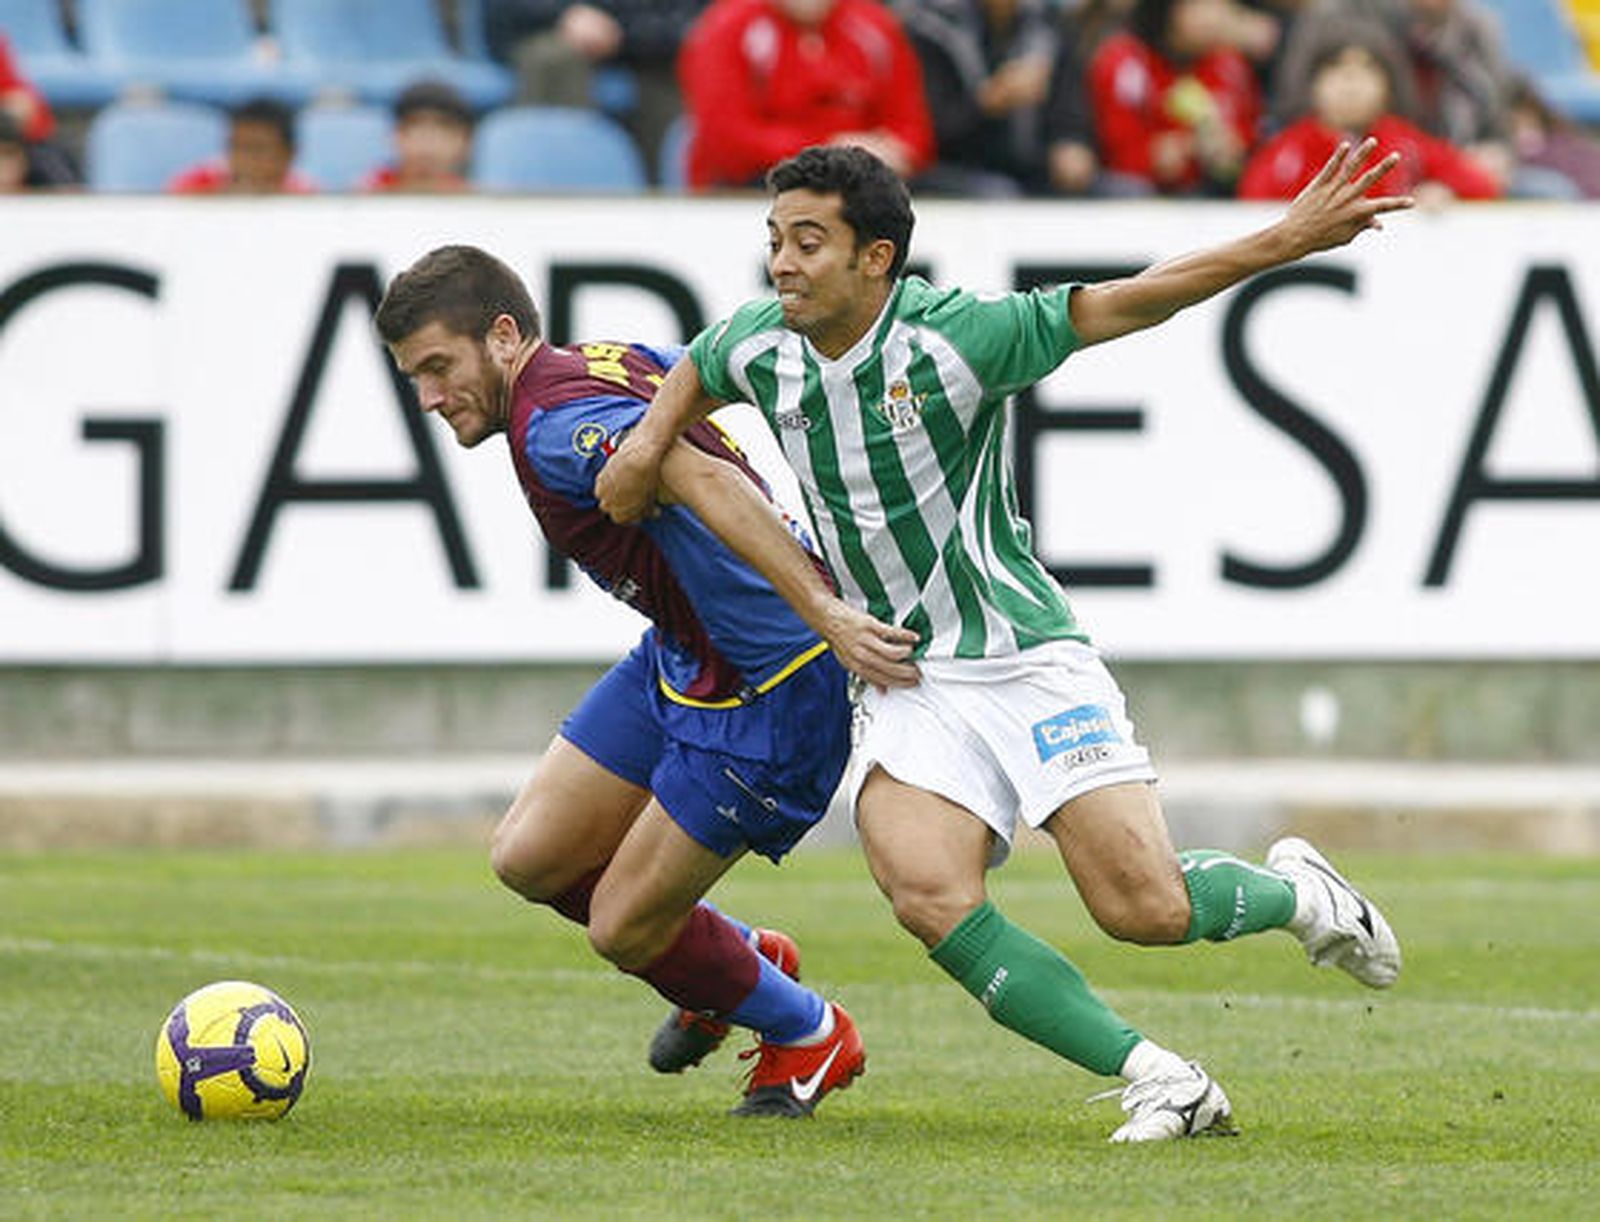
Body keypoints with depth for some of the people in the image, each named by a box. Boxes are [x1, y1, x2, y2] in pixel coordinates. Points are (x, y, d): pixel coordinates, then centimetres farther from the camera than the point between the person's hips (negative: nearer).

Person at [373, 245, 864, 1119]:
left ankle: (807, 1035, 23)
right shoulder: (606, 361, 5)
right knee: (530, 858, 9)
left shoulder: (557, 424, -23)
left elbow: (706, 480, -38)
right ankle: (743, 958, 30)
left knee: (623, 930, -2)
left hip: (770, 696, -10)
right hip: (681, 659, 10)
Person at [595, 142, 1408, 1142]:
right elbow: (696, 371, 26)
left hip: (1028, 658, -4)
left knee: (1145, 908, -14)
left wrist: (1289, 238, -17)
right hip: (904, 678, 4)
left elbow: (1126, 305, -11)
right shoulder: (756, 348, 1)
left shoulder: (956, 336, -15)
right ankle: (1160, 1080, -17)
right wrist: (652, 434, 7)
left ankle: (1296, 893, 22)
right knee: (928, 894, -25)